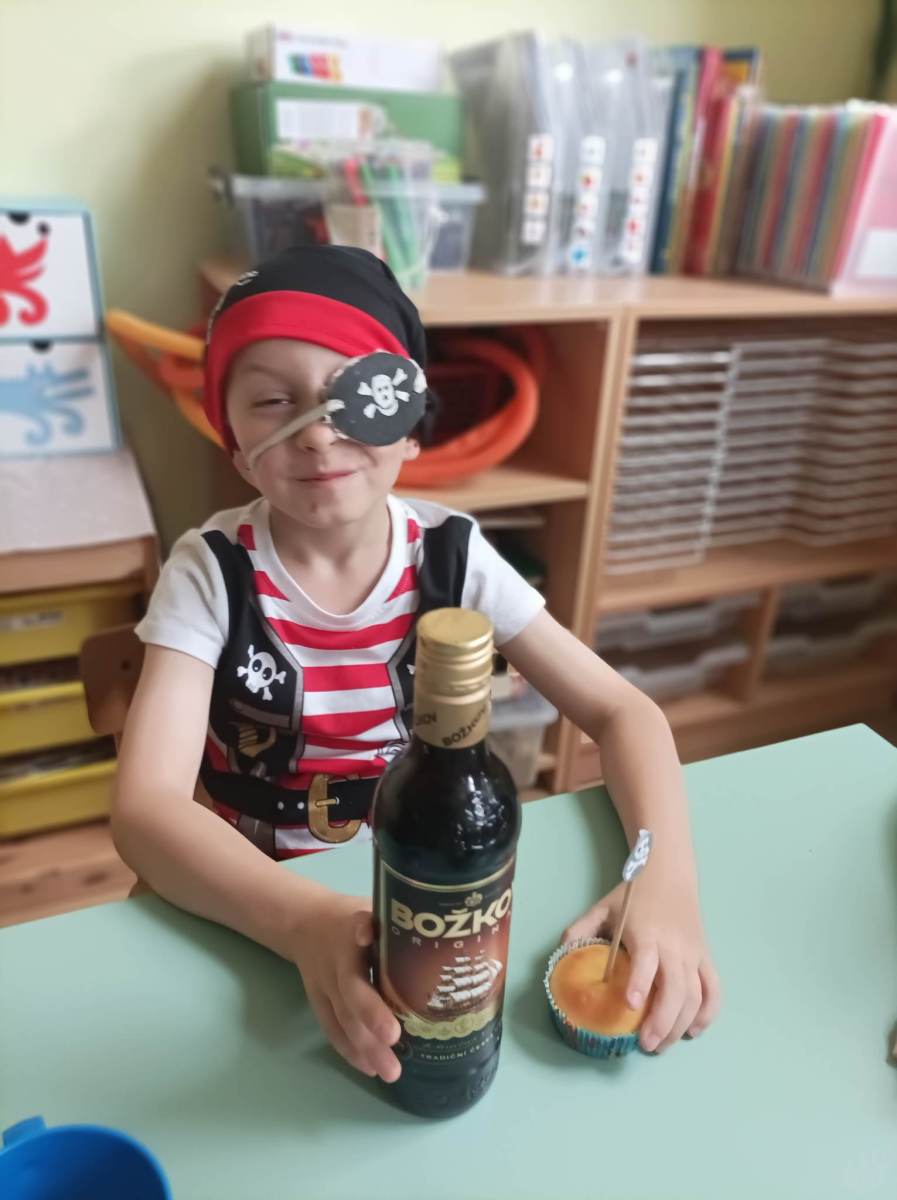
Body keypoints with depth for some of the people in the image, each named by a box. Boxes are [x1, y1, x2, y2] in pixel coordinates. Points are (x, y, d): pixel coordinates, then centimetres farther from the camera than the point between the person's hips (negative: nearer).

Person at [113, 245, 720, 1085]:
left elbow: (622, 712, -11)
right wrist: (309, 920, -40)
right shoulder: (210, 573, -15)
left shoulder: (452, 558, -12)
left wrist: (667, 876, -28)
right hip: (251, 905, -1)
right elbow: (145, 810, -23)